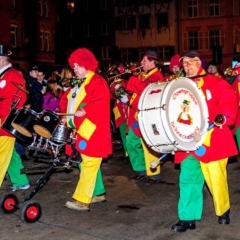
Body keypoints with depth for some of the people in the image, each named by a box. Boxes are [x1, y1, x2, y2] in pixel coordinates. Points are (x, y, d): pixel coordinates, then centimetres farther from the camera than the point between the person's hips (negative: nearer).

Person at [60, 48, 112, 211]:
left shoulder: (97, 82, -11)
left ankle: (82, 200, -7)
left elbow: (101, 103, -23)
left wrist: (85, 111, -27)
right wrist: (66, 115, 4)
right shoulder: (79, 84, 19)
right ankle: (98, 193, 27)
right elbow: (67, 98, 21)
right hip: (83, 130, 10)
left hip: (94, 131, -10)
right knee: (90, 164, 15)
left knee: (89, 164, -8)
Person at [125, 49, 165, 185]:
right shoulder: (142, 75, 17)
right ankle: (141, 170, 26)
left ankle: (154, 175, 6)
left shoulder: (157, 77, -10)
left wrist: (134, 81, -18)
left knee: (148, 147, -6)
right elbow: (131, 88, 17)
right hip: (136, 116, 9)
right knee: (131, 143, 13)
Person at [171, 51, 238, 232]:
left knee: (216, 178, 3)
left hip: (211, 140, -4)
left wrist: (223, 116, -27)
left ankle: (223, 210, 27)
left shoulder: (214, 82, 0)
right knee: (188, 178, 0)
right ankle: (188, 218, 8)